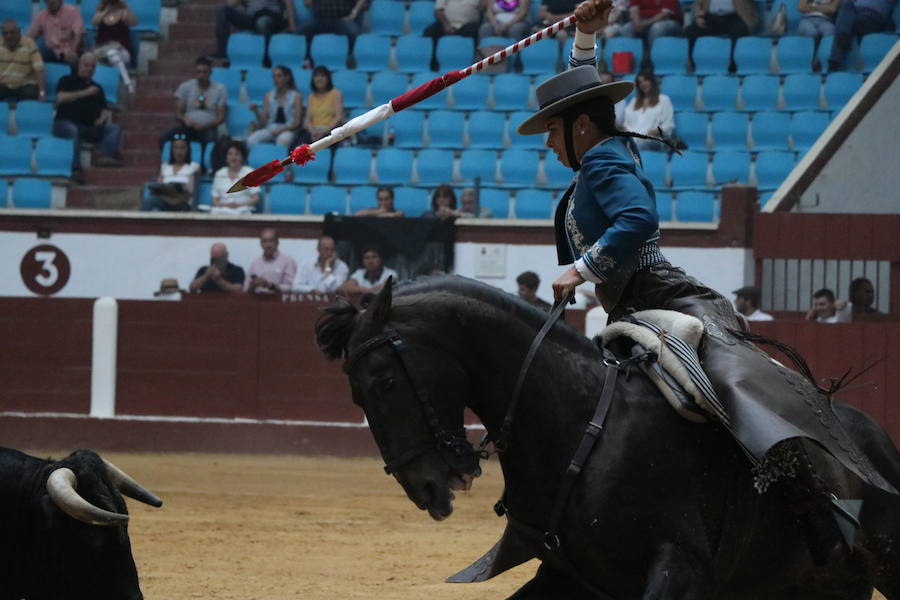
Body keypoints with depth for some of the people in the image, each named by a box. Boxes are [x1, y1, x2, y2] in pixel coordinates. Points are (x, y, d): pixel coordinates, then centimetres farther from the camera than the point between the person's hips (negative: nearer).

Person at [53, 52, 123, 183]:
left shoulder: (97, 87, 28)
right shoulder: (67, 80, 16)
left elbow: (105, 110, 24)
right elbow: (61, 98, -3)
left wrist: (104, 117, -1)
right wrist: (85, 93, -6)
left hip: (91, 127, 4)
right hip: (67, 122, -4)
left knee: (114, 128, -20)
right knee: (72, 131, -39)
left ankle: (106, 156, -47)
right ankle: (75, 168, -50)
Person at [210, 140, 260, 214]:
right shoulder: (219, 174, 19)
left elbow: (255, 199, 2)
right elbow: (215, 200, 16)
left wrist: (239, 205, -13)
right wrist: (224, 205, -7)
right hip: (222, 209, 3)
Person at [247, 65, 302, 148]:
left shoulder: (296, 96, 5)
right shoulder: (268, 96, 15)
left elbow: (297, 122, -1)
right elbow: (263, 123, 9)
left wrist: (281, 130, -17)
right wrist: (256, 112, -10)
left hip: (288, 130, -3)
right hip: (270, 129, 3)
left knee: (283, 140, -40)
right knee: (251, 140, -29)